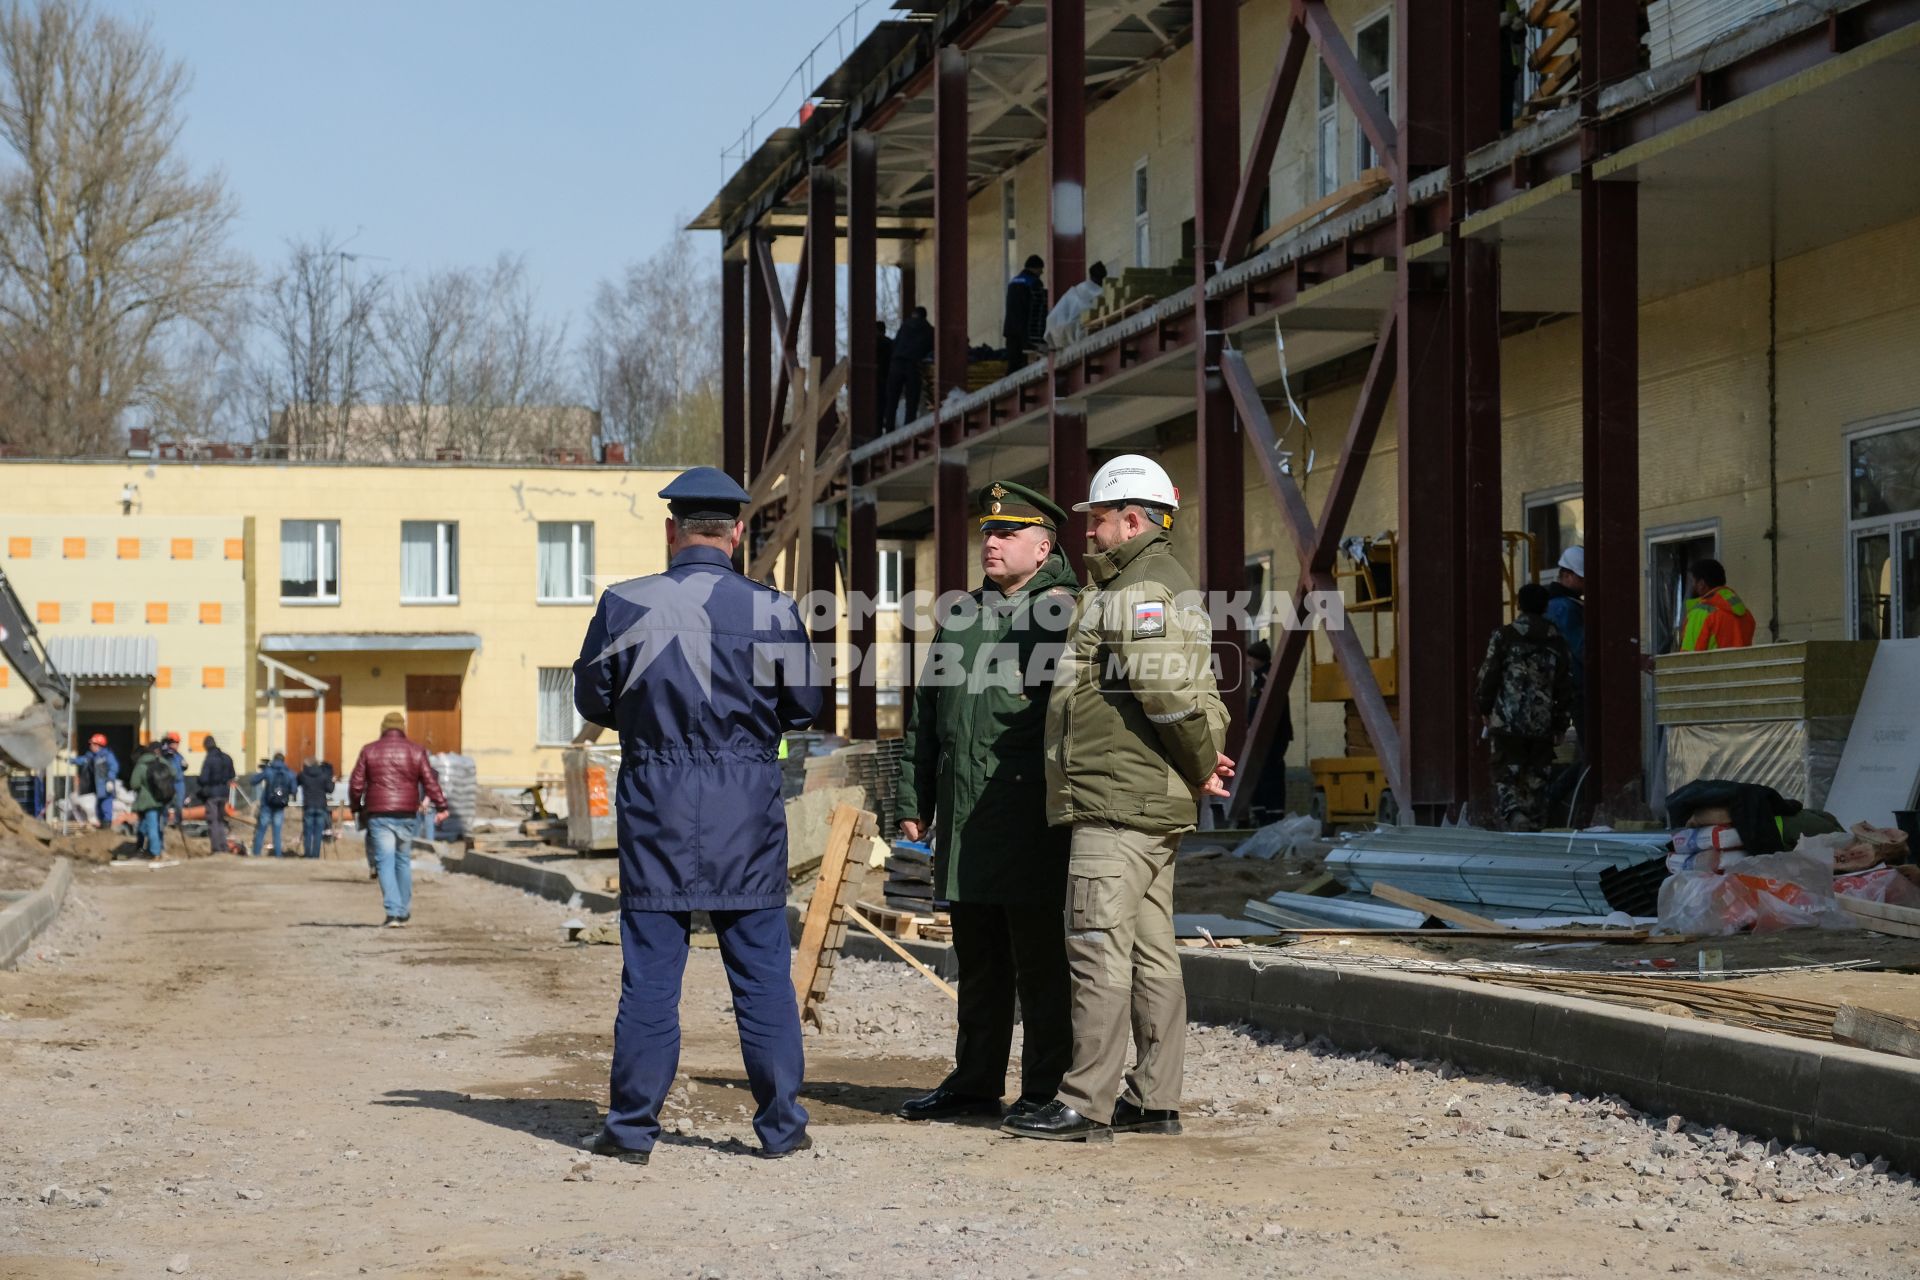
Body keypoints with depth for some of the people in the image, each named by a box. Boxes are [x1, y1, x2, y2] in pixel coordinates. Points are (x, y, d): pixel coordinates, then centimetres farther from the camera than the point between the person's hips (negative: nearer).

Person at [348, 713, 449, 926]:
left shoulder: (369, 751, 4)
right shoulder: (416, 750, 4)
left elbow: (356, 784, 4)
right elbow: (430, 781, -1)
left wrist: (357, 808, 18)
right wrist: (441, 806, 2)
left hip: (378, 815, -1)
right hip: (406, 815, 1)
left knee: (386, 863, -4)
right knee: (403, 861, 15)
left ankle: (393, 912, -15)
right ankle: (404, 911, 20)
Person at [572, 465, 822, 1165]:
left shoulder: (623, 605, -5)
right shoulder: (772, 610, -5)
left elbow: (592, 699, 5)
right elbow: (804, 706, 5)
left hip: (655, 804, 0)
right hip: (749, 806, 0)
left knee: (650, 969, 5)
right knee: (762, 969, 7)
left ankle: (632, 1127, 8)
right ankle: (781, 1124, 11)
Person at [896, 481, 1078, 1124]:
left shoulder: (1063, 612, -4)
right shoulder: (962, 617, 17)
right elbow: (926, 714, 21)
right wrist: (913, 803, 16)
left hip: (1032, 822, -7)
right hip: (966, 823, 7)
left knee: (1040, 962, -1)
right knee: (978, 961, 14)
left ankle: (1046, 1092, 5)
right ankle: (976, 1082, 22)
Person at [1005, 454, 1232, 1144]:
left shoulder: (1140, 591, -13)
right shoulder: (1166, 585, 21)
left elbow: (1174, 690, -23)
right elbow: (1188, 692, 23)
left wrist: (1201, 765, -11)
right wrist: (1201, 762, 12)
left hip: (1116, 801, -11)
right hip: (1156, 805, 11)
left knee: (1099, 950, -10)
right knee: (1151, 953, 11)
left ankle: (1086, 1105, -9)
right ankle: (1154, 1099, 15)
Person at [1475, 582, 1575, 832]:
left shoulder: (1503, 636, -3)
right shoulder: (1556, 643, 7)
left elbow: (1487, 676, -4)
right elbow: (1566, 688, 9)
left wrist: (1484, 709, 11)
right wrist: (1561, 724, 18)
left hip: (1507, 723, -3)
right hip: (1543, 726, 3)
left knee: (1506, 775, 0)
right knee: (1536, 779, 10)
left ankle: (1515, 815, -24)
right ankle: (1533, 826, 10)